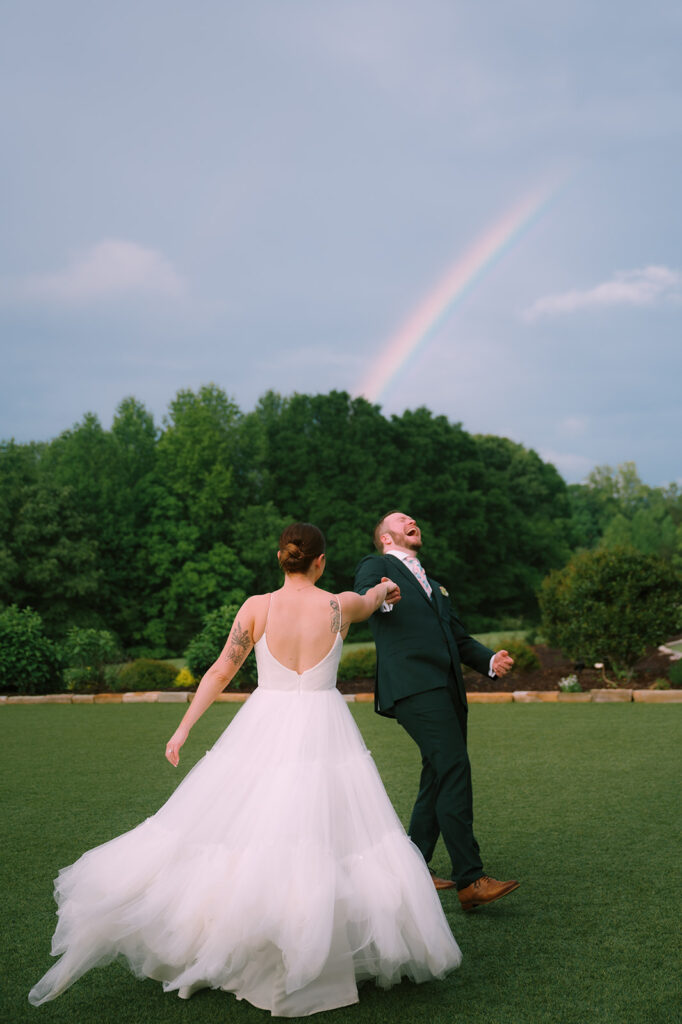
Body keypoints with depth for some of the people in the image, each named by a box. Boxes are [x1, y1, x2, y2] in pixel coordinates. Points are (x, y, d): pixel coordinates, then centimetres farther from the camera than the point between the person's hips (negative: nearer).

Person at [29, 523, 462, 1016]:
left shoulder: (257, 607, -4)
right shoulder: (343, 605, -2)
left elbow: (220, 672, -1)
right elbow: (374, 599, 22)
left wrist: (184, 728, 7)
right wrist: (386, 588, 46)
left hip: (265, 732, 1)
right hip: (324, 733, -1)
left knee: (244, 829, 9)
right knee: (332, 836, 6)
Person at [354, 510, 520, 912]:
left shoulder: (433, 585, 33)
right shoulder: (377, 566, 12)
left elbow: (460, 637, 26)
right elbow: (362, 597, -10)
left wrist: (490, 659, 6)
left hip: (447, 688, 8)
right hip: (414, 684, -8)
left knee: (439, 779, 9)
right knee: (454, 769, -18)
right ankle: (470, 880, -20)